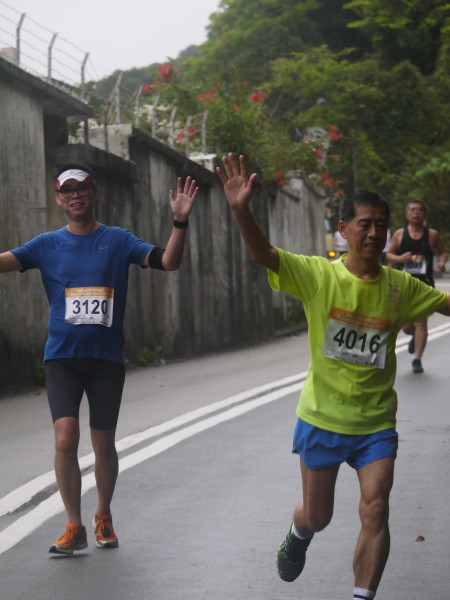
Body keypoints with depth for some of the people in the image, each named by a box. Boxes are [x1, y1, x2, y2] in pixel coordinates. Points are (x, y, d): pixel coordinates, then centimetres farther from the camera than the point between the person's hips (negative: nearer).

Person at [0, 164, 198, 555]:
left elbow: (168, 262, -8)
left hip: (107, 358, 0)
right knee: (65, 439, -13)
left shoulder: (118, 241, 2)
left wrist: (180, 221, -22)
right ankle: (74, 527, -1)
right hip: (62, 357, 0)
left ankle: (104, 518, 28)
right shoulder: (47, 245, 4)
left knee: (103, 444, 6)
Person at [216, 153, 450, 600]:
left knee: (375, 511, -13)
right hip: (322, 418, -1)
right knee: (317, 516, 14)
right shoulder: (319, 275, -11)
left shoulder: (400, 287, -3)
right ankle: (298, 536, 50)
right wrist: (241, 210, -42)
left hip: (376, 423, 1)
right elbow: (263, 254, -24)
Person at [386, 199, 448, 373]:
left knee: (421, 322, -10)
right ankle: (415, 337, 43)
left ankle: (417, 359, -6)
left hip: (424, 283, -2)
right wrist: (399, 258, -13)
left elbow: (443, 252, 11)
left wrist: (442, 261, -12)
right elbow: (389, 255, 8)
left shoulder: (432, 235, -1)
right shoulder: (400, 234, 2)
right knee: (407, 326, 7)